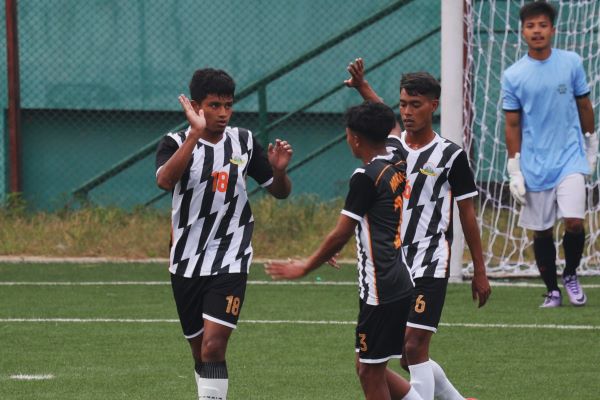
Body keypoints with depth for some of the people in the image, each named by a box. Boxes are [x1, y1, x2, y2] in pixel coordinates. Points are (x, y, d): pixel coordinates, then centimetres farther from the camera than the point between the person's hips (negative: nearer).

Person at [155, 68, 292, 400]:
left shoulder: (244, 142, 2)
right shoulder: (176, 143, -6)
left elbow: (280, 192, 12)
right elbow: (165, 180, -28)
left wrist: (279, 170, -11)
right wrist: (195, 135, -35)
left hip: (229, 261, -1)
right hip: (187, 263, 1)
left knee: (213, 347, -16)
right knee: (200, 353, 12)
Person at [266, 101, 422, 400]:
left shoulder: (366, 177, -14)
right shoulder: (400, 168, 8)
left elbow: (340, 235, -10)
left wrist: (304, 268, 0)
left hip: (379, 290, -9)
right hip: (401, 283, 9)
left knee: (370, 371, 0)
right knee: (370, 368, 17)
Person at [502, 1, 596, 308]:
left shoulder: (572, 63, 0)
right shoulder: (513, 76, -2)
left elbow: (584, 106, 11)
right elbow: (512, 125, 1)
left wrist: (591, 144, 15)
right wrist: (514, 171, -1)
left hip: (570, 158, 0)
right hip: (534, 165, 0)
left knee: (574, 222, -13)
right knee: (541, 232, 5)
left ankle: (571, 275, 13)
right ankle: (552, 290, 20)